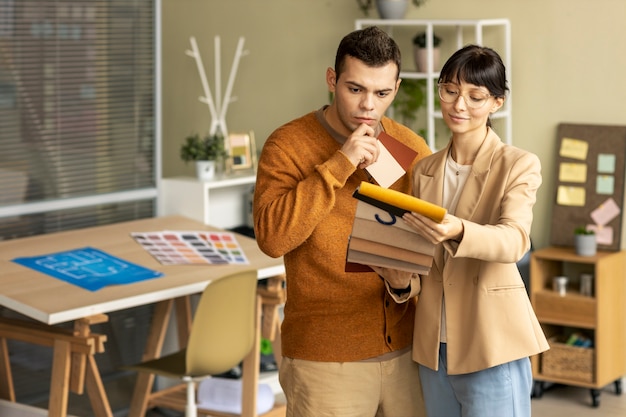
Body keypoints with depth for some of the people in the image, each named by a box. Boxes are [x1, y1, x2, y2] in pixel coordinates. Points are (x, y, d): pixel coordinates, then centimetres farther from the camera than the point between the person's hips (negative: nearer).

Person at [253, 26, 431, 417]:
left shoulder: (412, 147, 4)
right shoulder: (289, 145, -7)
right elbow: (272, 236, -21)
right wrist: (340, 165, -22)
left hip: (405, 350, 4)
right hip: (325, 357, -4)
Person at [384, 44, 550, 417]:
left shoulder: (518, 165, -5)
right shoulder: (424, 170, 11)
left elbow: (515, 239, -23)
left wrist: (457, 232, -42)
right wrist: (405, 282, -8)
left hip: (492, 346, -5)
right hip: (433, 344, 5)